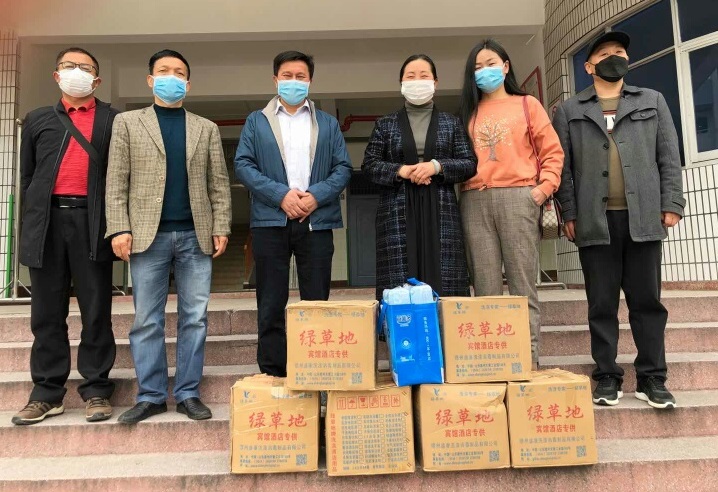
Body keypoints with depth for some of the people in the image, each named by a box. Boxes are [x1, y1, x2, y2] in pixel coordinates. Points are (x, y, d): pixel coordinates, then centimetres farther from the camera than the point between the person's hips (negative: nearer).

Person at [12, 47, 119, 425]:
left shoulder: (114, 120, 11)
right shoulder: (38, 120, 18)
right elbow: (26, 175, 17)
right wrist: (33, 220, 6)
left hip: (92, 220, -2)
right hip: (48, 220, 3)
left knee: (96, 311, 1)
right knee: (47, 312, 6)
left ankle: (96, 390, 10)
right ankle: (47, 393, 15)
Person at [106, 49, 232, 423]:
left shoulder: (206, 129, 14)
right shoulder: (127, 123, 11)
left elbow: (219, 184, 9)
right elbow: (116, 182, 3)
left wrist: (221, 228, -1)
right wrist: (119, 228, -7)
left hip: (196, 236, 1)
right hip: (149, 235, -1)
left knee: (194, 318, 3)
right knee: (146, 320, 3)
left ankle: (188, 393, 14)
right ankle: (151, 396, 15)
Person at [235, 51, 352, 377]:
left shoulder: (328, 123, 16)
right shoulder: (256, 121, 13)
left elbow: (343, 168, 7)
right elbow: (243, 165, 2)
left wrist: (316, 195, -11)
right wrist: (281, 194, -12)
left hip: (317, 221, 1)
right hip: (270, 222, 0)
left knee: (317, 303, 4)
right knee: (271, 305, 3)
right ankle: (272, 375, 12)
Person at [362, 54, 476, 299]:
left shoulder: (451, 123, 14)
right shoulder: (385, 124, 13)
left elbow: (470, 164, 8)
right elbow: (369, 164, 7)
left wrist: (437, 166, -10)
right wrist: (401, 170, -10)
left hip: (441, 211, 1)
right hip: (398, 212, 0)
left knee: (445, 286, -3)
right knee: (398, 288, -5)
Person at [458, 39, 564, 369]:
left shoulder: (527, 105, 14)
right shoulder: (470, 112, 21)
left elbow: (552, 151, 8)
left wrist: (545, 185, -6)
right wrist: (462, 185, 3)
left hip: (518, 197, -2)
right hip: (475, 202, 2)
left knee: (522, 285, -5)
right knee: (485, 289, 0)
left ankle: (528, 360, 0)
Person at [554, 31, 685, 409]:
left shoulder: (652, 101, 17)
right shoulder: (569, 110, 13)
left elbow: (669, 156, 10)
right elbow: (563, 166, 5)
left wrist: (671, 204, -1)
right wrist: (569, 213, -4)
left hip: (643, 217, 1)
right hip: (595, 220, -1)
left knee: (647, 300, 4)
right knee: (602, 303, 3)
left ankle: (651, 378, 13)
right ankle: (607, 377, 11)